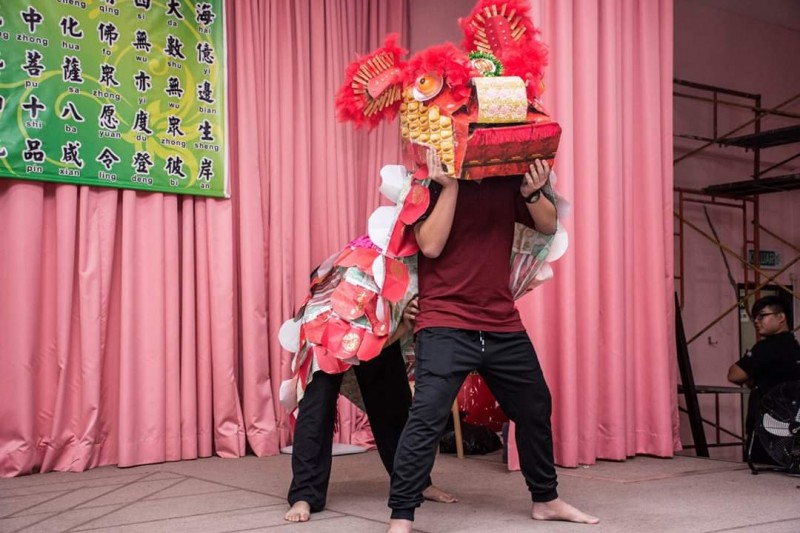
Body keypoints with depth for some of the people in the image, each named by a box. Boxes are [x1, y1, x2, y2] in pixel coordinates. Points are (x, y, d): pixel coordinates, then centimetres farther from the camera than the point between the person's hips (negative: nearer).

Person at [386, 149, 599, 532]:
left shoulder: (508, 179, 4)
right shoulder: (431, 182, -8)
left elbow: (548, 226, 7)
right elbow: (431, 245, -18)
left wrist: (533, 193, -12)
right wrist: (450, 185, -22)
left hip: (503, 325, 6)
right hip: (445, 324, -5)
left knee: (535, 410, 18)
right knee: (426, 418, -16)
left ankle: (546, 500, 37)